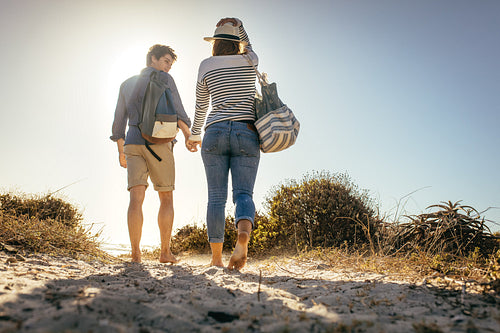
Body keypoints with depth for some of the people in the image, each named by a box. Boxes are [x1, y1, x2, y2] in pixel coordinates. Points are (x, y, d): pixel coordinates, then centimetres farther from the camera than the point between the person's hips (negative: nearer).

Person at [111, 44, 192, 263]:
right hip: (158, 144, -4)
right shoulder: (164, 79, 5)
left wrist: (121, 151, 24)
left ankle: (135, 253, -13)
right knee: (166, 198, 6)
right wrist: (188, 134, -2)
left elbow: (119, 121, 20)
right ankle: (165, 252, 7)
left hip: (133, 144, 4)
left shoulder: (126, 84, 22)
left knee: (136, 198, -5)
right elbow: (176, 110, -10)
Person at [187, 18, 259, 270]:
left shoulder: (206, 65, 9)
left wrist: (194, 135, 28)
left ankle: (216, 258, 0)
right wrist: (238, 27, 33)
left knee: (216, 196, 1)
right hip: (246, 133, 1)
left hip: (215, 133, 0)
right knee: (243, 193, -3)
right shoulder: (250, 62, 10)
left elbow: (200, 106, 16)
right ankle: (243, 235, -33)